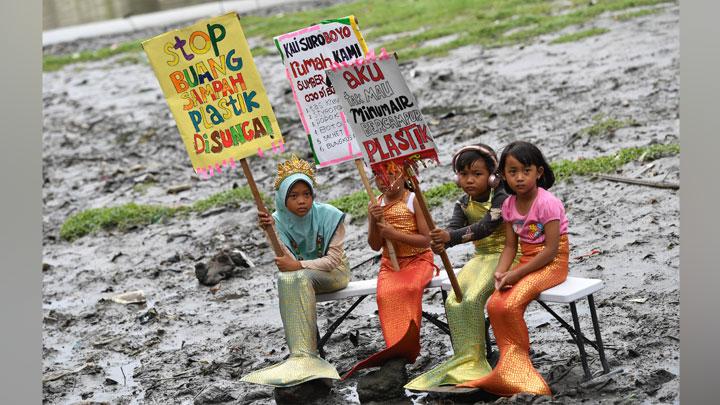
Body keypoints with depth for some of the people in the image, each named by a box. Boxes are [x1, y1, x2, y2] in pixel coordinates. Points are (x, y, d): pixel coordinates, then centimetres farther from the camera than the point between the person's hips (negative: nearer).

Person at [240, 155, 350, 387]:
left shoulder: (329, 216, -14)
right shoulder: (280, 221, -7)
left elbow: (333, 259, -15)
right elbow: (288, 261, -18)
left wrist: (299, 265, -28)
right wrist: (270, 231, -34)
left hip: (334, 273, -4)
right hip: (303, 275, 4)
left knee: (298, 278, -34)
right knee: (286, 279, -30)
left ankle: (303, 356, -41)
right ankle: (304, 355, -33)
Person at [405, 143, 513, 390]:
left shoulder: (501, 198, -14)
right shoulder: (463, 204, 7)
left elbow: (485, 226, -29)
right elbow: (453, 227, -9)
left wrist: (449, 237, -42)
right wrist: (441, 242, -35)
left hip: (503, 255, -7)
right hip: (480, 257, 7)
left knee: (472, 299, -26)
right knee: (453, 301, -14)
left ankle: (474, 363, -16)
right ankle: (465, 360, -8)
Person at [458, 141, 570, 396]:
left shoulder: (546, 203, -18)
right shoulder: (509, 205, 4)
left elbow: (551, 250, -21)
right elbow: (510, 246, 5)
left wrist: (516, 273, -22)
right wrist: (501, 272, -16)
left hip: (552, 263, -7)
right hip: (527, 261, 7)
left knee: (511, 305, -26)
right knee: (495, 304, -16)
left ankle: (516, 369, -9)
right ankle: (513, 366, -8)